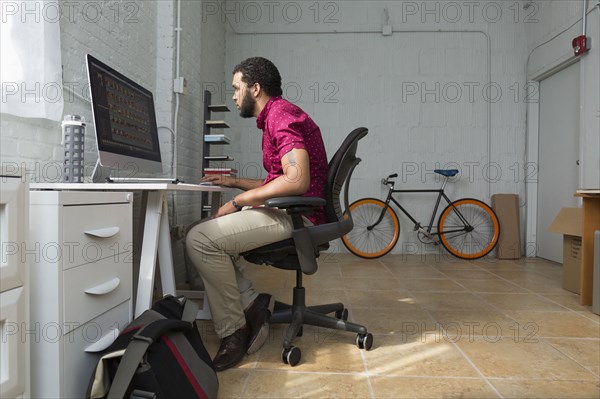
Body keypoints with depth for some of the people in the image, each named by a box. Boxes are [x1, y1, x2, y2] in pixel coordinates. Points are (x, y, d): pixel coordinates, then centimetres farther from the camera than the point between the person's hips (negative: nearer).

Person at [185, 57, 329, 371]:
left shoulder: (281, 115, -12)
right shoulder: (274, 117, 21)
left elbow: (297, 181, -26)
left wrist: (239, 201, -18)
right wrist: (235, 182, 20)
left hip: (297, 215, -11)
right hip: (287, 211, 11)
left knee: (201, 239, -20)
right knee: (200, 233, 7)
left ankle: (233, 331, -6)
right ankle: (252, 305, 0)